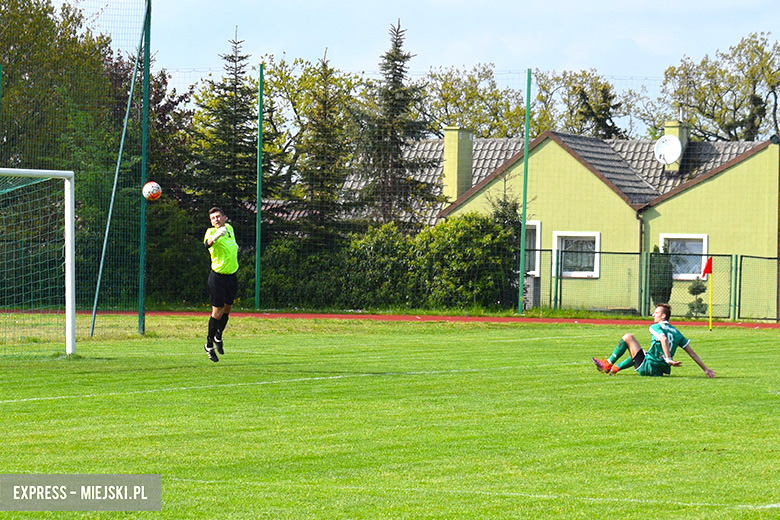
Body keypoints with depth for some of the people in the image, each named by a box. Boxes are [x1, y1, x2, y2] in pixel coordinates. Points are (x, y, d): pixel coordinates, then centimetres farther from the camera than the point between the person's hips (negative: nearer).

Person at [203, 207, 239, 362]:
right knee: (217, 312, -7)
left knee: (227, 309, 15)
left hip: (231, 275, 6)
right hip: (217, 277, -6)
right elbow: (207, 244, -40)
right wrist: (214, 237, -56)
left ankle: (218, 337, 39)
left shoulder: (229, 228, 7)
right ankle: (209, 345, 9)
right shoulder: (211, 232, -14)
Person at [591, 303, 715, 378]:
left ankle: (608, 364, 15)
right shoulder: (676, 332, 14)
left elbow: (663, 339, -29)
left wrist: (668, 359, -36)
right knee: (642, 352, 39)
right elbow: (692, 353, 11)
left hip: (647, 367, -8)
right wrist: (706, 369, 13)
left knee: (628, 337, 6)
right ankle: (615, 368, 39)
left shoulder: (655, 327, -6)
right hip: (660, 372, 8)